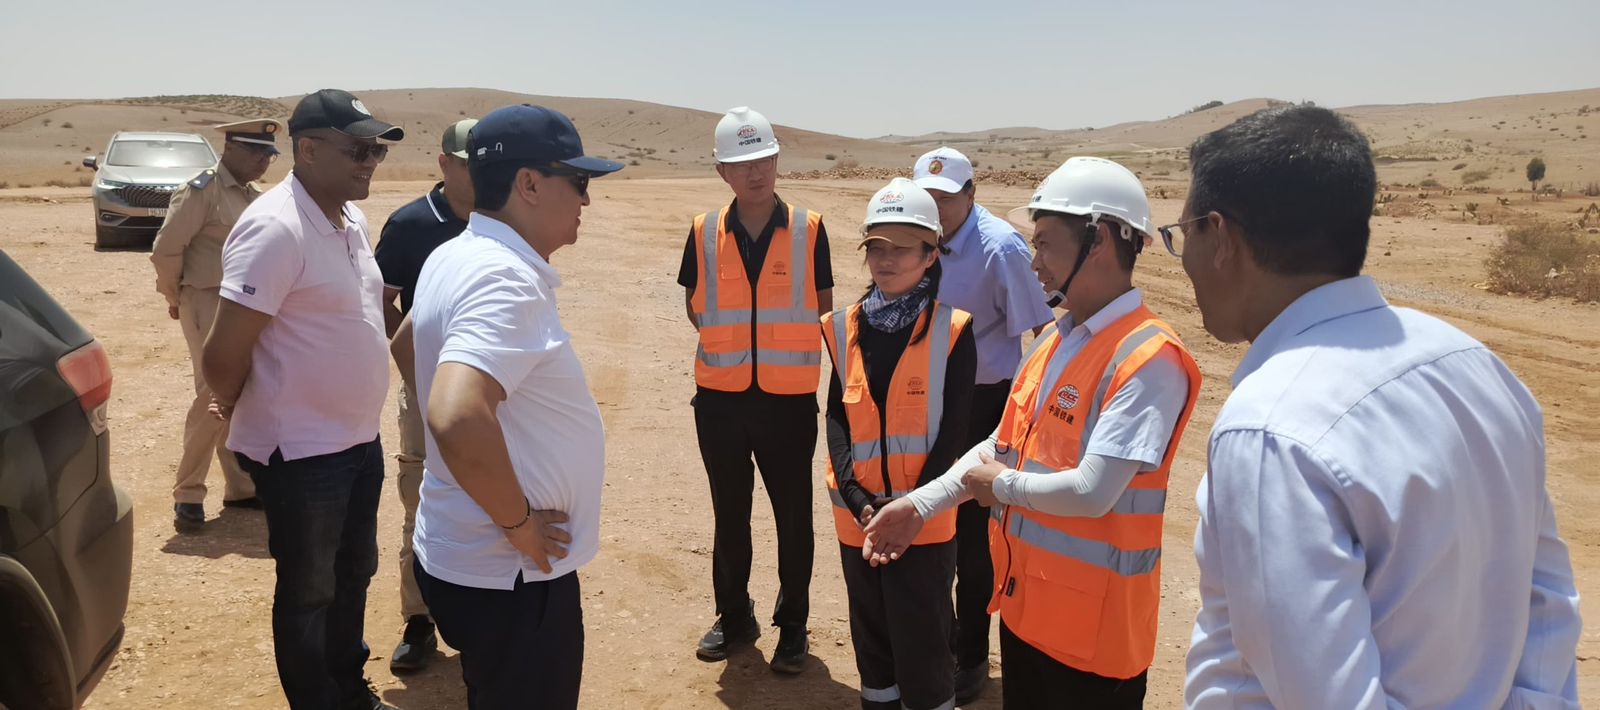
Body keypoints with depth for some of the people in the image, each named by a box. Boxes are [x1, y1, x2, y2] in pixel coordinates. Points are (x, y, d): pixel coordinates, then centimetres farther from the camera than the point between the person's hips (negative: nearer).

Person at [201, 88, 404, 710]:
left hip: (360, 440, 9)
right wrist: (237, 411, -4)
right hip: (301, 453, -8)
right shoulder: (276, 228, -23)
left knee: (353, 573, 23)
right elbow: (224, 356, -21)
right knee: (308, 592, 10)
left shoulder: (351, 220, 5)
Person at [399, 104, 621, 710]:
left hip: (463, 553, 9)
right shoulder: (507, 280, -25)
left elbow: (407, 347, 24)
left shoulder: (455, 256, 6)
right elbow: (458, 419, -40)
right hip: (512, 575, -9)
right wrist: (518, 521, -24)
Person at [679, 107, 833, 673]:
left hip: (789, 399, -1)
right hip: (720, 398, 2)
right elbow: (695, 308, 11)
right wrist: (731, 338, 1)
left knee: (794, 517, 8)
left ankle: (792, 626, 26)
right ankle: (734, 617, 33)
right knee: (729, 514, 15)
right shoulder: (705, 232, 0)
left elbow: (823, 308, 6)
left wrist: (786, 345, -1)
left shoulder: (808, 229, -4)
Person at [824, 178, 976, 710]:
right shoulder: (846, 327, 4)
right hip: (858, 516, 4)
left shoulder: (952, 331, -7)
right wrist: (856, 496, -11)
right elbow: (836, 417, 1)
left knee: (921, 646, 2)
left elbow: (952, 430, -8)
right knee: (871, 639, 17)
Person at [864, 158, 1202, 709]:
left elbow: (1092, 492, -28)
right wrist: (922, 503, 1)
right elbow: (1006, 443, 11)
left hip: (1092, 623, -8)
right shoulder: (1055, 339, 6)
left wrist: (1001, 486, -11)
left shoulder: (1149, 360, -22)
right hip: (1024, 602, 8)